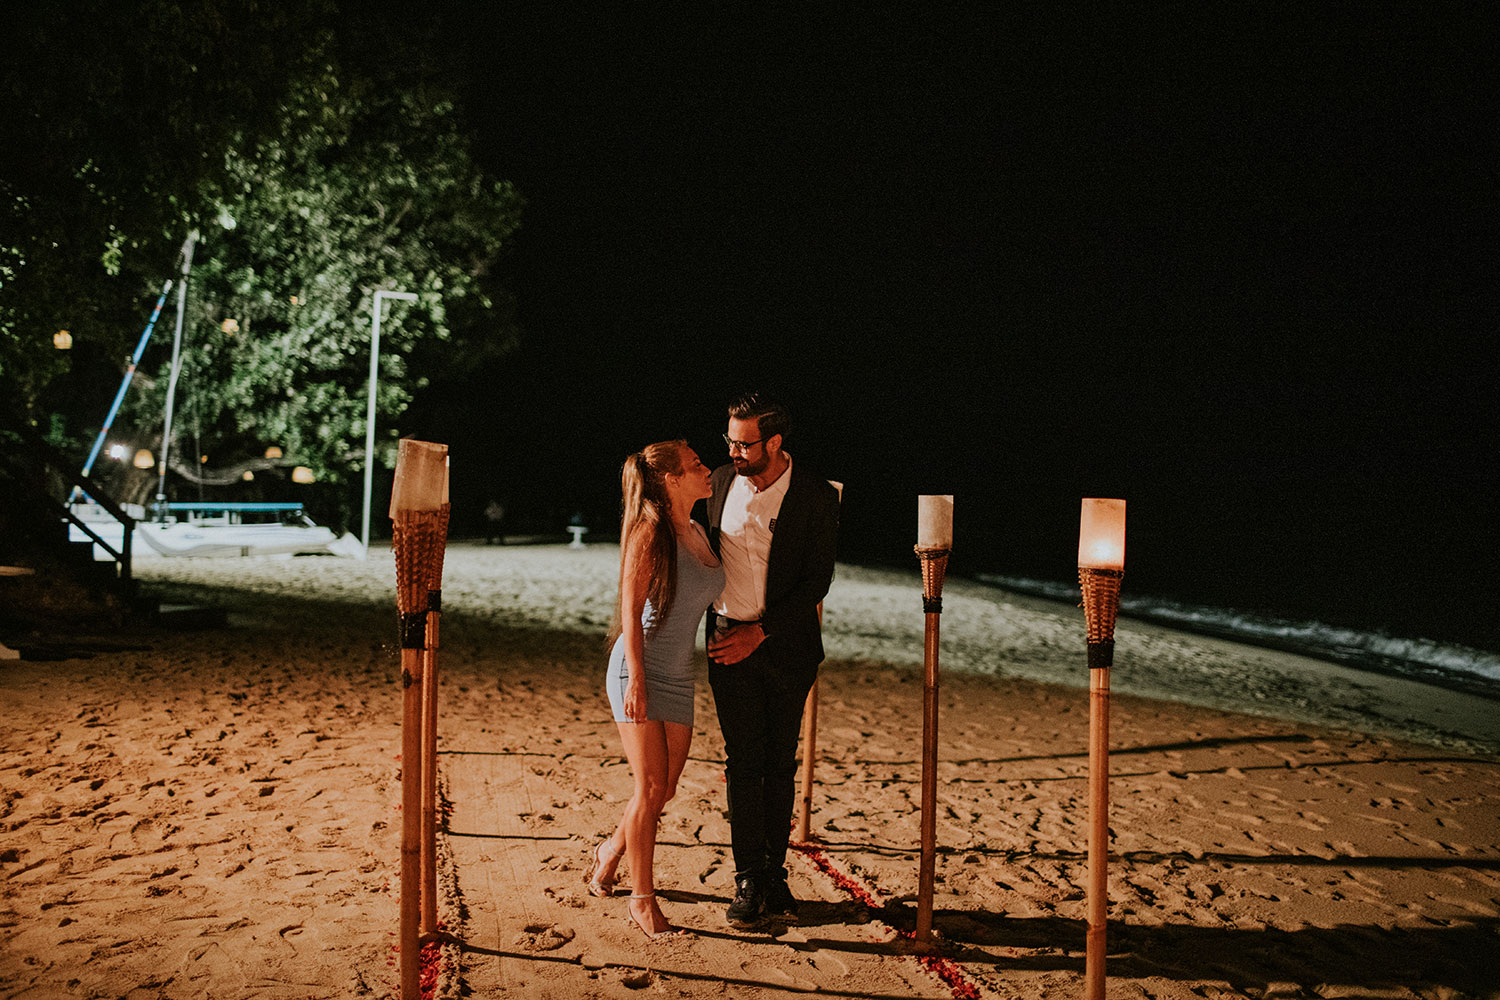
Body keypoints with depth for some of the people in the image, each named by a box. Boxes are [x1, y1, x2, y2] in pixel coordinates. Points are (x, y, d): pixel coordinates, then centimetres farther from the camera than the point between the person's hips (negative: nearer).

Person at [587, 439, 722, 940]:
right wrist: (636, 678, -18)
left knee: (665, 789, 9)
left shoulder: (699, 532, 10)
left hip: (679, 677, 7)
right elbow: (631, 608, -14)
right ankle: (642, 900, 8)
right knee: (650, 787, -6)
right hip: (638, 673, -7)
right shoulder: (650, 531, -12)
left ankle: (609, 852, 35)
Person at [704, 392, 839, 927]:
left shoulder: (815, 497, -10)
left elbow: (817, 582, -10)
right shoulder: (721, 482, 2)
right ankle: (749, 879, 8)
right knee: (743, 763, 1)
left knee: (780, 763, 6)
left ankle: (774, 873, 18)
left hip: (785, 644, -2)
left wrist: (759, 633, -15)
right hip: (728, 642, 2)